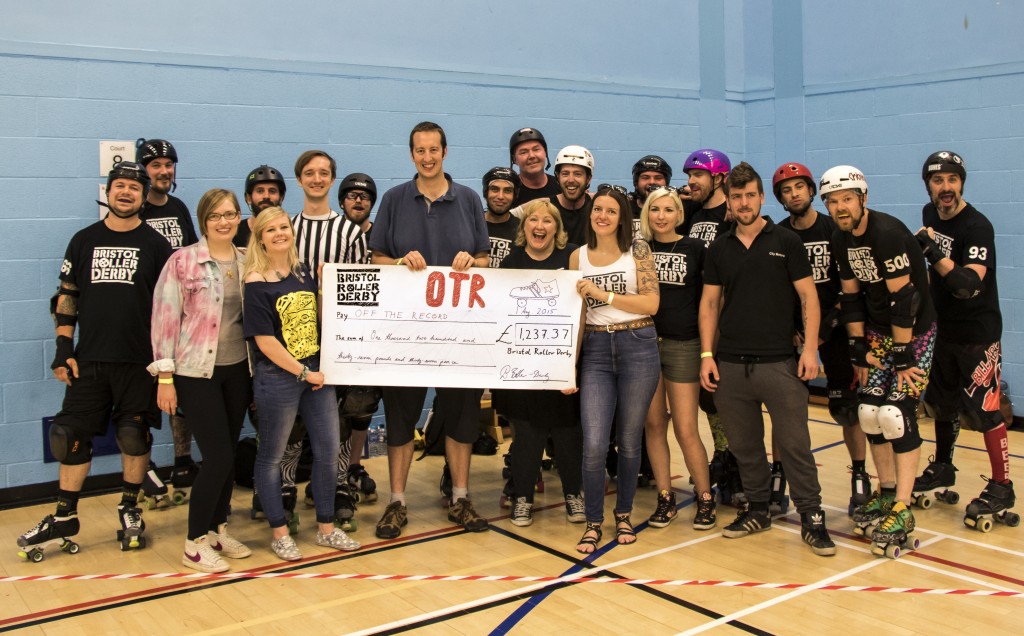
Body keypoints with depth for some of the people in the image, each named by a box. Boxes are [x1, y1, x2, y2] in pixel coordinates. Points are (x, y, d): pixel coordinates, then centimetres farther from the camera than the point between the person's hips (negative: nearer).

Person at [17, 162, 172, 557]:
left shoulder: (155, 244, 2)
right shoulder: (84, 240, 9)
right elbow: (66, 296, 11)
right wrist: (63, 350, 3)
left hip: (139, 361, -2)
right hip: (88, 360, 2)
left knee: (134, 436, 2)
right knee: (71, 435, 3)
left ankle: (130, 510, 20)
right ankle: (64, 519, 15)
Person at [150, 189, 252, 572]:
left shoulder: (247, 262, 6)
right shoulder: (183, 261, -7)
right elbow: (165, 318, -8)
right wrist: (165, 377, -11)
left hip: (237, 369, 5)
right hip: (197, 371, -5)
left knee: (227, 454, 10)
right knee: (218, 456, -7)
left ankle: (217, 529, 26)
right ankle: (194, 544, 7)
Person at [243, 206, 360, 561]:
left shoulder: (304, 273, 8)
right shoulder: (256, 284, -10)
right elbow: (264, 341, -14)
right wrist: (304, 373, -13)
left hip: (316, 373, 6)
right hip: (277, 378, -6)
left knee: (329, 450, 10)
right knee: (272, 456, 7)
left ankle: (326, 528, 24)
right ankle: (279, 534, 21)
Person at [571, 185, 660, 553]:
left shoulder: (638, 251, 1)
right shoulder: (578, 257, 9)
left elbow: (651, 303, -8)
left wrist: (603, 293, -15)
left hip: (638, 347, -1)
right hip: (595, 350, 1)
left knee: (629, 441, 8)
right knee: (593, 444, -9)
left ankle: (624, 514, 28)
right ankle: (593, 522, 8)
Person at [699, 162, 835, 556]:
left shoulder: (786, 242, 2)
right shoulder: (719, 250, 10)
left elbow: (808, 297, -1)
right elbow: (710, 303, 10)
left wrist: (810, 349, -10)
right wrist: (707, 354, 2)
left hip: (779, 362, -3)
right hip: (730, 364, 3)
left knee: (794, 442, -2)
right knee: (744, 444, 10)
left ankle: (811, 517, 8)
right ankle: (757, 510, 24)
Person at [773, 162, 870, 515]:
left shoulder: (836, 231, -1)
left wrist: (828, 324, -12)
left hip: (834, 327, -1)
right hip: (794, 330, 1)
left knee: (846, 406, 0)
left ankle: (860, 477, 15)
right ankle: (778, 479, 9)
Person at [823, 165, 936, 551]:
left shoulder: (888, 233, -23)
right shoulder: (841, 241, 2)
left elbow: (903, 298, -23)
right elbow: (852, 297, 6)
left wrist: (902, 355, -21)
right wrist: (859, 348, 2)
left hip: (914, 332, -7)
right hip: (876, 332, 7)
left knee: (896, 414, -12)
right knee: (869, 412, 4)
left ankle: (902, 510, -4)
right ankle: (887, 493, 21)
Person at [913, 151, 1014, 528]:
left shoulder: (976, 227, -20)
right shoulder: (930, 215, 4)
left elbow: (971, 284, -33)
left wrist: (935, 253, -38)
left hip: (978, 333, -7)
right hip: (944, 327, 8)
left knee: (984, 409, -5)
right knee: (941, 402, 16)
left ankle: (1001, 488, 6)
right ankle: (942, 468, 33)